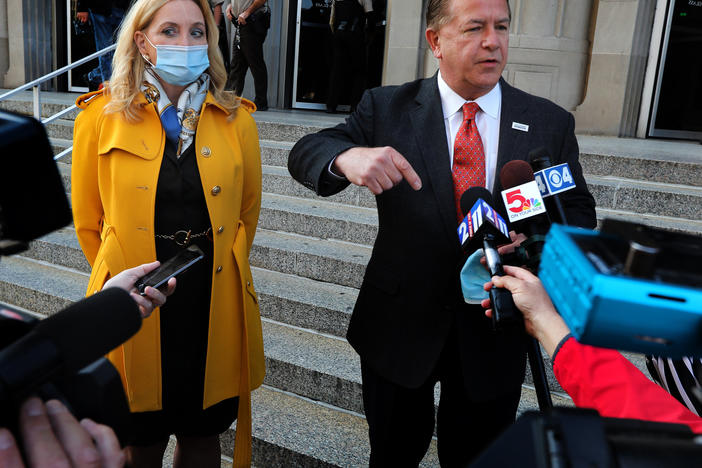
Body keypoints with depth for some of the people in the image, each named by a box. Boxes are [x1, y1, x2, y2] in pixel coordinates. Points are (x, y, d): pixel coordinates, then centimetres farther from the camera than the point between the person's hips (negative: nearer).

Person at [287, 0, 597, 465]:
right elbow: (304, 153, -10)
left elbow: (579, 211, 2)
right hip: (399, 325, 0)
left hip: (494, 335, 1)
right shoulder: (387, 107, -5)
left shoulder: (552, 122, -2)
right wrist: (346, 157, -34)